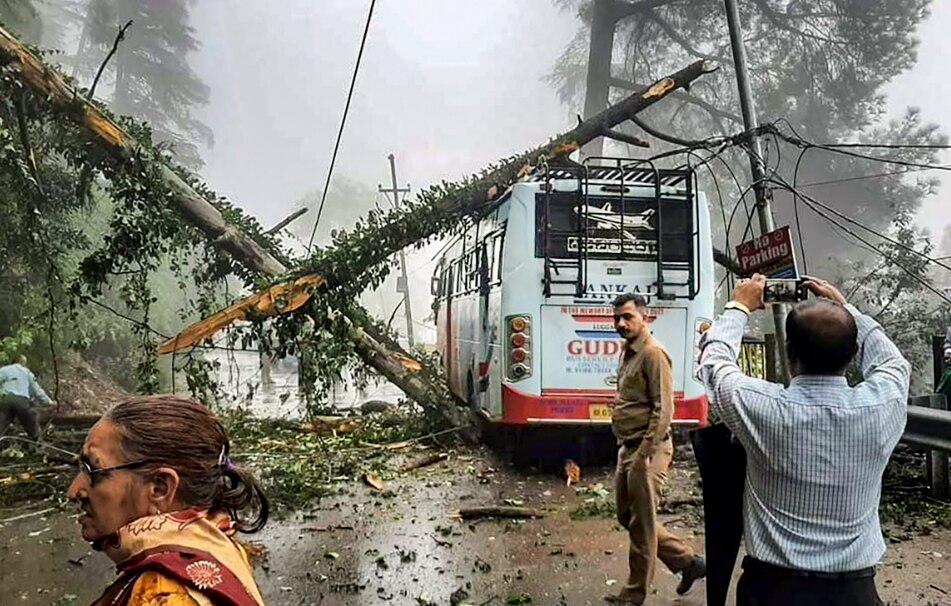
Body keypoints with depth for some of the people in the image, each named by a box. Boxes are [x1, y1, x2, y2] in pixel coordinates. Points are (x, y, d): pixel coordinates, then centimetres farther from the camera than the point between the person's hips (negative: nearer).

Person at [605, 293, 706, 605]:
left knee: (641, 523, 2)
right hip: (628, 448, 10)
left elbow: (663, 409, -20)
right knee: (627, 517, 17)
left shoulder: (653, 353, -15)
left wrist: (643, 454, -21)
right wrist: (627, 449, 18)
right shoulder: (628, 352, 13)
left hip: (647, 450, -10)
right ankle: (687, 561, 29)